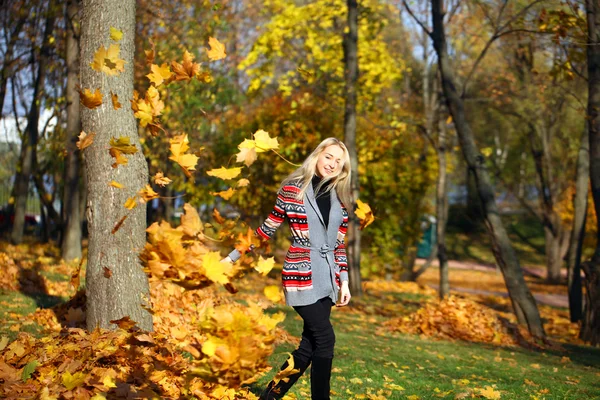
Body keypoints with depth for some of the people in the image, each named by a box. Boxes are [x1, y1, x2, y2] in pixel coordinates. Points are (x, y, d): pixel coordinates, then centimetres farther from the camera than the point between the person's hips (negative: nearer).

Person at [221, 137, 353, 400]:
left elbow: (339, 245, 14)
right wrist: (232, 257, 0)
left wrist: (344, 281, 9)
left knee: (310, 344, 5)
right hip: (301, 276, -6)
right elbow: (267, 230, 1)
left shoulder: (340, 198, 10)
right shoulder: (292, 190, -4)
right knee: (325, 338, -11)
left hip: (326, 279, 6)